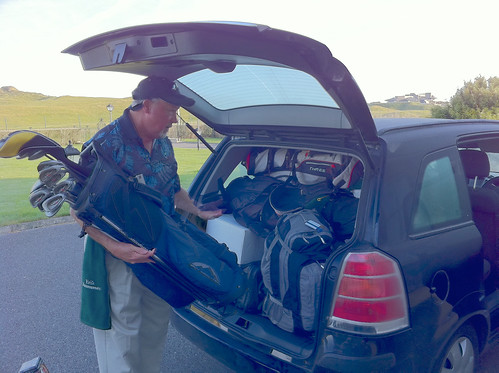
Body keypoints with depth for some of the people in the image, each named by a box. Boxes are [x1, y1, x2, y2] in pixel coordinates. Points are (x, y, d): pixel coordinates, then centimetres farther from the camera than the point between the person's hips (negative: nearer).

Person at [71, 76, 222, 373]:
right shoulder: (106, 144, -19)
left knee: (158, 321, 21)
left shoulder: (163, 145, 6)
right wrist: (115, 247, -29)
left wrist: (200, 213, 18)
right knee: (123, 329, 6)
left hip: (159, 251, 7)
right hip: (120, 255, -7)